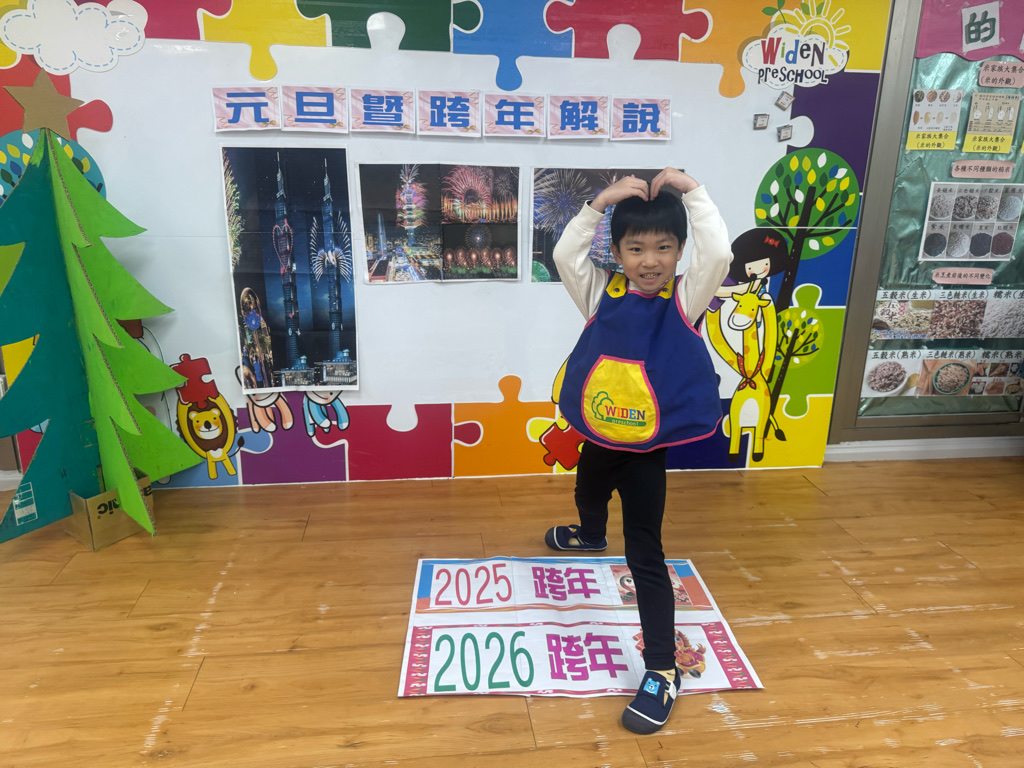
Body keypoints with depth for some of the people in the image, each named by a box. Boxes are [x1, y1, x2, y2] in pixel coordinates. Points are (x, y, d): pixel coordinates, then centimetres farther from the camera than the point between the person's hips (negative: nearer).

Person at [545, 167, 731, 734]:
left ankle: (662, 671, 9)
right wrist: (600, 203, -16)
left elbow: (719, 255, -26)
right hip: (598, 434, 6)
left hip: (647, 447, -5)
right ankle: (589, 537, 73)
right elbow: (565, 254, -11)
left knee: (644, 555, -4)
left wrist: (691, 191, -20)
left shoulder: (684, 300, -11)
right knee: (588, 492, 36)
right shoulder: (602, 293, -3)